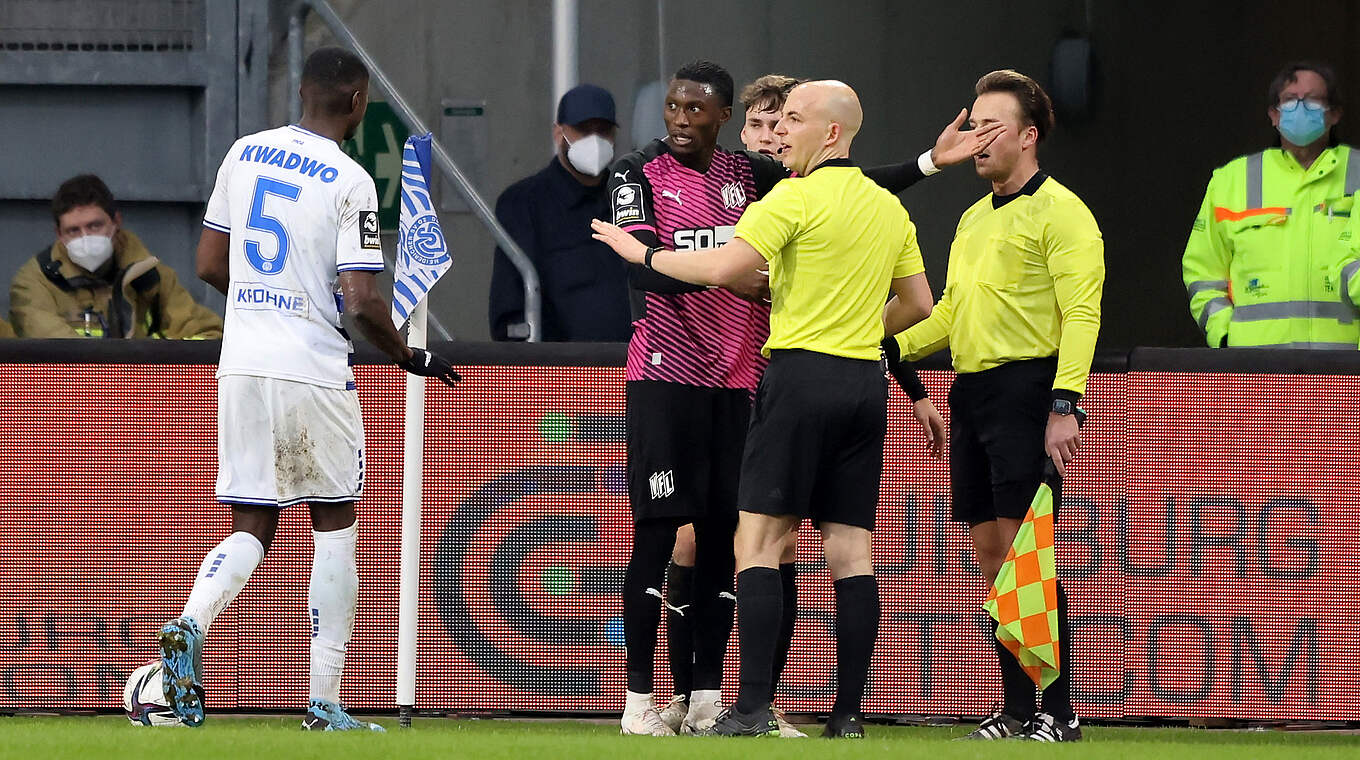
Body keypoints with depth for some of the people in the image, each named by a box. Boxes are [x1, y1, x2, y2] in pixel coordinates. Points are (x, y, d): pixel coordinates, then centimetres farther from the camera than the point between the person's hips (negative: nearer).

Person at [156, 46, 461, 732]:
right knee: (334, 527, 10)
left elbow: (209, 265, 12)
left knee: (251, 530, 10)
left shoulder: (245, 154, 7)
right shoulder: (349, 182, -11)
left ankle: (191, 624, -21)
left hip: (241, 363, 5)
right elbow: (361, 301, -16)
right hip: (313, 371, -5)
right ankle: (324, 703, 8)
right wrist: (410, 357, 0)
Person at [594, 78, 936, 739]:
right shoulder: (889, 207, 14)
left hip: (802, 373, -7)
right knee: (851, 551, 5)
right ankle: (848, 712, 2)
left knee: (759, 541, -6)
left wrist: (644, 254, -5)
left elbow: (724, 268, -18)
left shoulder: (798, 196, -9)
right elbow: (919, 303, 21)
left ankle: (753, 708, -14)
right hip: (865, 383, 7)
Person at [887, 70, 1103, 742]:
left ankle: (1058, 709, -9)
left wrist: (1064, 406, -23)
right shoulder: (973, 219, 20)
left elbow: (1081, 314, -14)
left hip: (1026, 388, -8)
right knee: (991, 559, 7)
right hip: (971, 392, 8)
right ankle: (1016, 710, 10)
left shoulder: (1059, 211, -6)